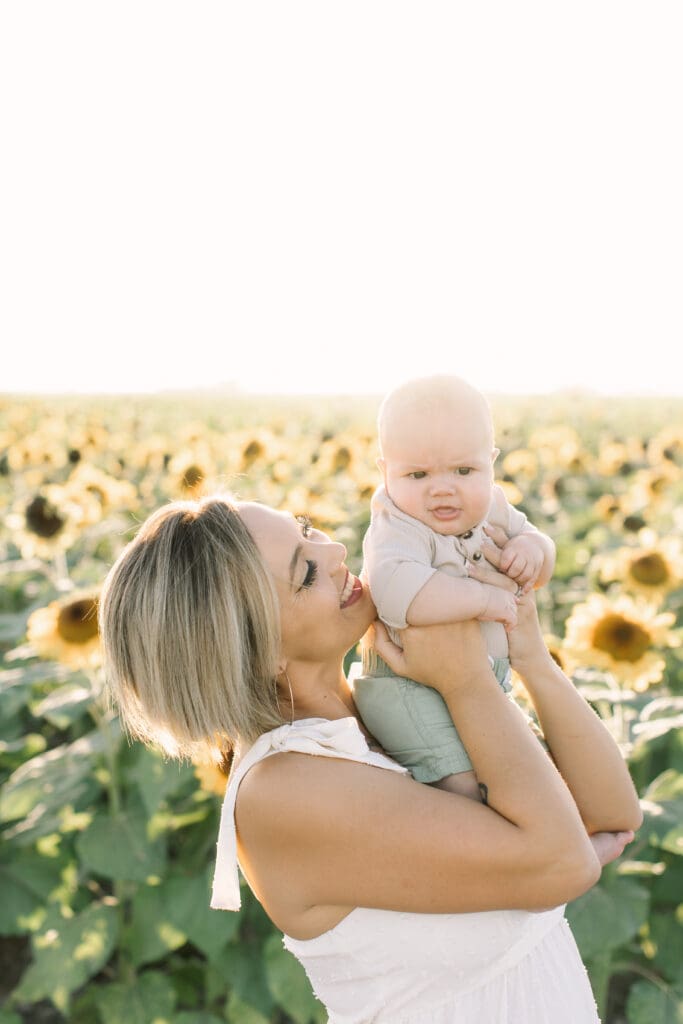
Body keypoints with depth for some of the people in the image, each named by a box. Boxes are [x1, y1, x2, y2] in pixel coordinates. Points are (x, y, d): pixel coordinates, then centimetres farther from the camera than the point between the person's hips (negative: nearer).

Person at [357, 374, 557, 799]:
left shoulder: (491, 508, -1)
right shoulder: (396, 530, -26)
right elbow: (396, 591, -45)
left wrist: (532, 548, -14)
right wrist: (482, 598, -37)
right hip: (409, 689, -8)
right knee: (460, 786, -22)